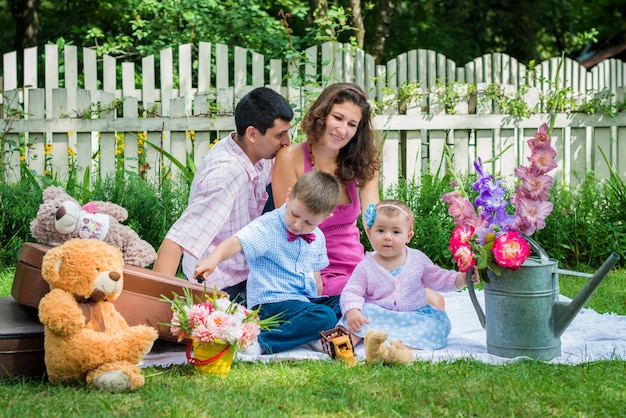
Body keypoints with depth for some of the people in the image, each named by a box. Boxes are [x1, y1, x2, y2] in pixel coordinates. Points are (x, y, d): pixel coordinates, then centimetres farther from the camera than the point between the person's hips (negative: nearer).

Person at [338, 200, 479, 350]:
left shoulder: (418, 259, 4)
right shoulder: (366, 266, -2)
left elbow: (437, 278, 12)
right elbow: (352, 292, -4)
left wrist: (462, 278, -4)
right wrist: (352, 311, -25)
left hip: (413, 316, 1)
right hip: (377, 316, -1)